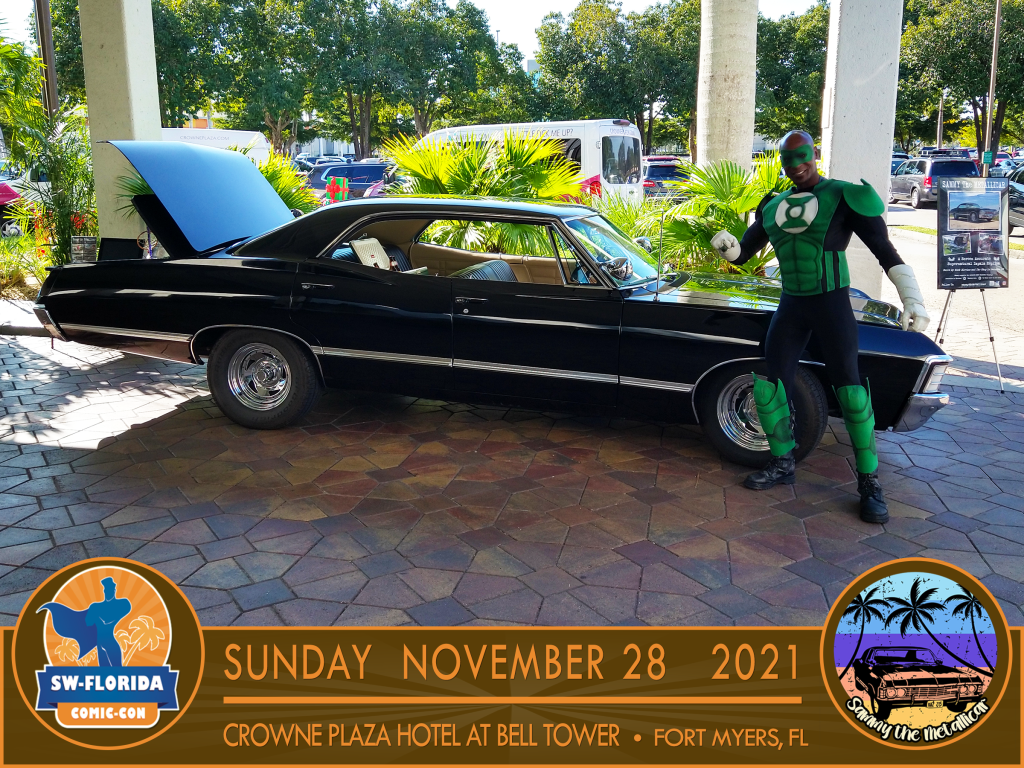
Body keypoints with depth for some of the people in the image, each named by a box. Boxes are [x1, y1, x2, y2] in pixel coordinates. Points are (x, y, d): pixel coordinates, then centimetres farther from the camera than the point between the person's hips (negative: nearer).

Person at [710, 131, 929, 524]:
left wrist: (913, 300, -21)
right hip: (791, 306, 5)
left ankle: (869, 483, 4)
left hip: (832, 304, -5)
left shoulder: (843, 196, -7)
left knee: (850, 391, -9)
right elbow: (741, 253, 14)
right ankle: (783, 464, 22)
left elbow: (886, 252, -11)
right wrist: (726, 244, -10)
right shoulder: (773, 207, 10)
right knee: (768, 386, 2)